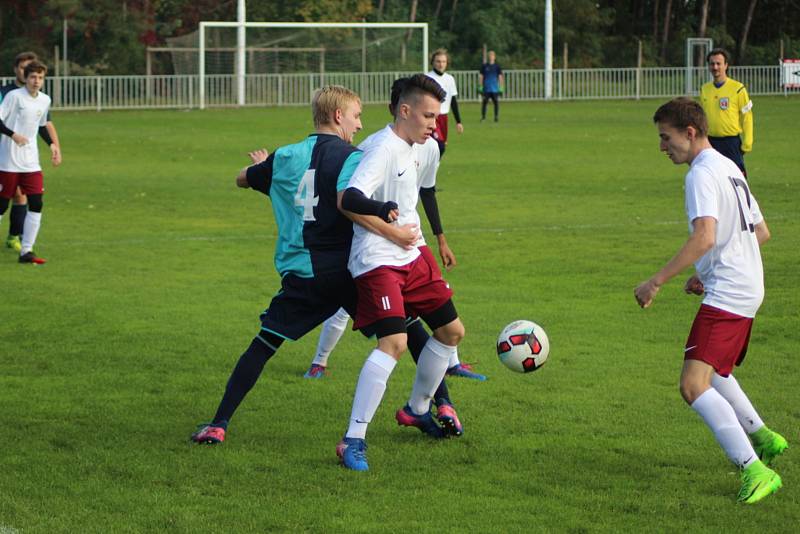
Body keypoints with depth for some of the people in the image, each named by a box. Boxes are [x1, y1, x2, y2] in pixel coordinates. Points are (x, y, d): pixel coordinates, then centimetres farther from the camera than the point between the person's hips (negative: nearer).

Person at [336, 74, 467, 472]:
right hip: (377, 260, -10)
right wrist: (391, 211, -36)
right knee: (394, 342, -23)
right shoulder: (384, 149, -18)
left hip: (412, 256, 10)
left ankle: (417, 410, 36)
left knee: (451, 331, 16)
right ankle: (353, 441, -21)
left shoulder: (411, 148, 11)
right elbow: (347, 199, -29)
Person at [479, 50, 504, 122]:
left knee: (495, 101, -1)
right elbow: (481, 76, 10)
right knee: (484, 101, -4)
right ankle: (483, 117, 3)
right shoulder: (484, 66, 6)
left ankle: (496, 116, 7)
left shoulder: (497, 66, 5)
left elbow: (500, 77, 6)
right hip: (486, 89, 0)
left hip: (495, 89, 0)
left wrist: (501, 88, 1)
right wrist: (480, 86, 5)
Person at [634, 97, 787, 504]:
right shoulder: (729, 169, 17)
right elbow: (760, 233, 24)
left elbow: (704, 237, -28)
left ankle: (755, 471, -25)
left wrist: (656, 282, -26)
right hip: (747, 290, 11)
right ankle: (762, 437, 41)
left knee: (694, 386, -18)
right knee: (711, 372, 30)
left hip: (726, 296, -11)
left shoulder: (703, 173, -14)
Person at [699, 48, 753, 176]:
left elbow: (747, 118, -4)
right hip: (710, 142, 4)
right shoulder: (704, 89, 10)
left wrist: (747, 144, -8)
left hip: (731, 142, -4)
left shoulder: (737, 89, -4)